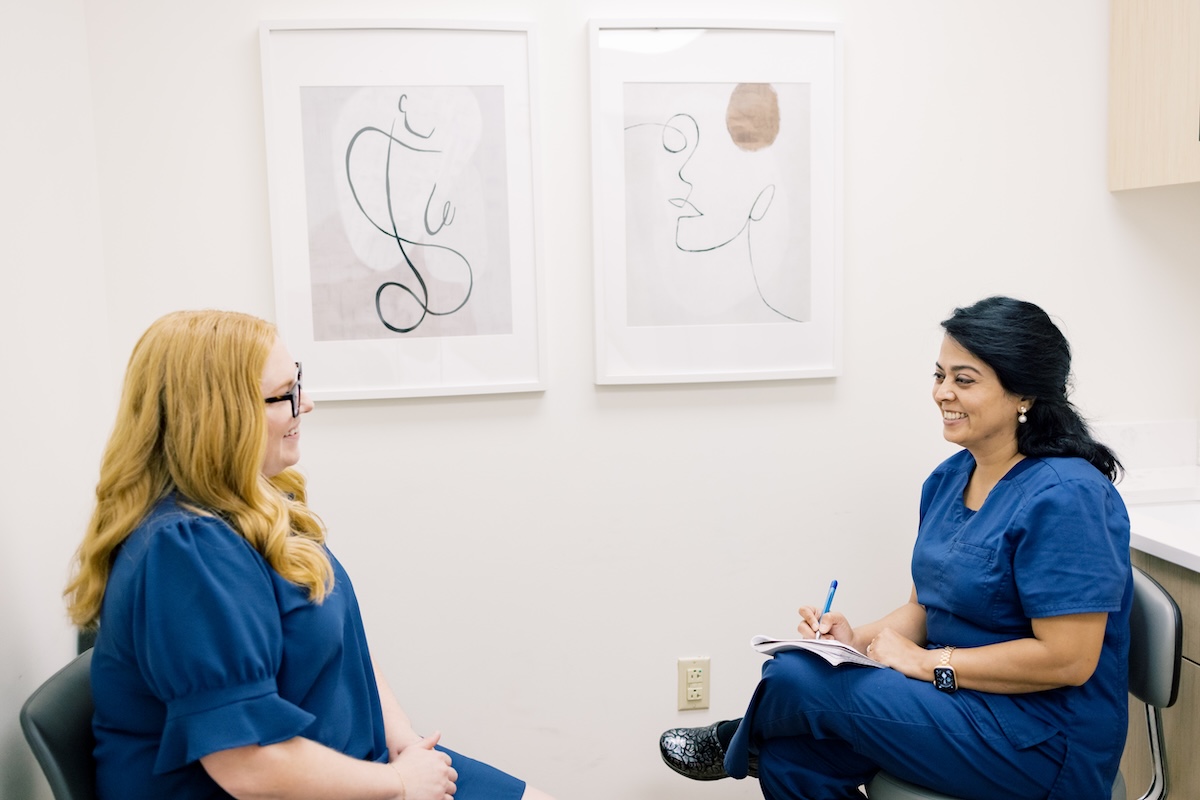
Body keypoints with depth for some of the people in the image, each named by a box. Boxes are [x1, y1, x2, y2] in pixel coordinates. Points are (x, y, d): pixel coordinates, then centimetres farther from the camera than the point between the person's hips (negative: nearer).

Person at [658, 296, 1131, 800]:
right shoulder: (948, 479, 7)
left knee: (795, 678, -16)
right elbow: (925, 607, 12)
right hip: (963, 700, 8)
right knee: (790, 759, -12)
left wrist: (929, 662, -17)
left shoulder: (1064, 496, -21)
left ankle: (738, 745, 18)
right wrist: (857, 639, -7)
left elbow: (1068, 659, -23)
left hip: (1043, 741, -8)